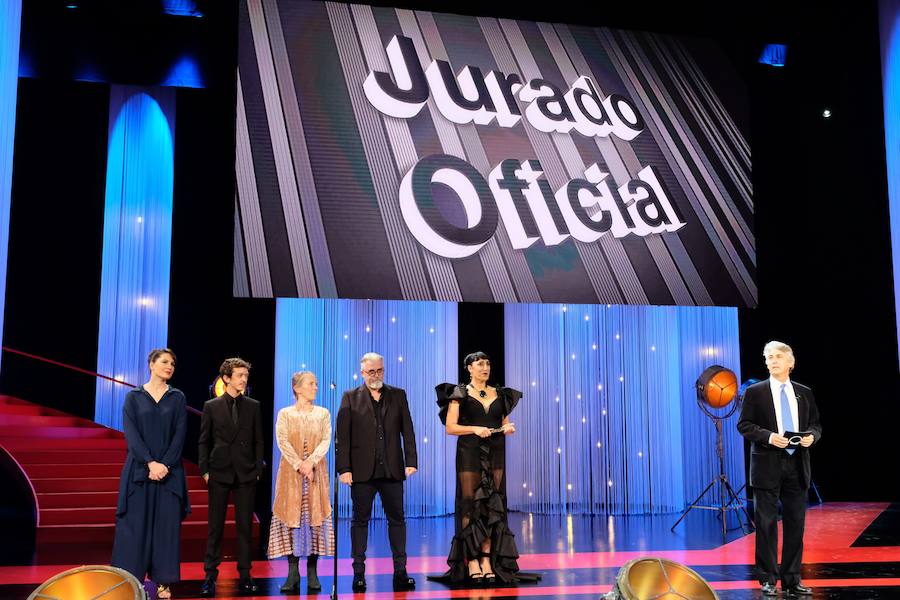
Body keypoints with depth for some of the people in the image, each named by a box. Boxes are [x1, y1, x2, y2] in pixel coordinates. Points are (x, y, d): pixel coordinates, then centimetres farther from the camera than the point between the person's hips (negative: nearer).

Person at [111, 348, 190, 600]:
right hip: (139, 469, -1)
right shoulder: (134, 397, 5)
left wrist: (165, 465, -12)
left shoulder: (177, 398, 8)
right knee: (135, 524, -1)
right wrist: (150, 463, -15)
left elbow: (180, 435, 0)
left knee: (167, 525, 0)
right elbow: (131, 433, -4)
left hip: (169, 470, 1)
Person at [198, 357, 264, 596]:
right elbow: (204, 441, 5)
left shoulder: (253, 406, 7)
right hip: (219, 472, -1)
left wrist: (258, 469, 1)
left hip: (246, 474, 1)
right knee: (215, 526, 2)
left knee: (245, 525, 4)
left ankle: (244, 575, 11)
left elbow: (258, 440, 9)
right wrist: (205, 470, -3)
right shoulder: (211, 406, 4)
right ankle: (210, 575, 8)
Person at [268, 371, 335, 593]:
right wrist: (299, 465, -17)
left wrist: (310, 461, -16)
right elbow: (282, 442, -6)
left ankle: (312, 573, 5)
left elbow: (326, 441, -1)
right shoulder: (285, 414, 4)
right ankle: (293, 574, 2)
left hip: (316, 472, 1)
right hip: (291, 472, -1)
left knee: (315, 517, -1)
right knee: (291, 517, -3)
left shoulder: (323, 413, 9)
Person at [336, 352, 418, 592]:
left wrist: (411, 461, -3)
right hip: (362, 471, -2)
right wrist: (344, 468, -9)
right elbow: (343, 436, -2)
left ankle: (400, 572, 11)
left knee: (397, 519, 4)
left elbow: (407, 430, 6)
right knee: (360, 520, 5)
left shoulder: (398, 395, 9)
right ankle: (359, 573, 13)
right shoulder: (350, 397, 3)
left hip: (392, 470, 2)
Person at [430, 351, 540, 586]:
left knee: (493, 506, 1)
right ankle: (471, 561, -1)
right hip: (470, 453, -4)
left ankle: (487, 560, 4)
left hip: (495, 453, 4)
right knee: (471, 505, -5)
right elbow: (450, 427, -5)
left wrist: (509, 427, -3)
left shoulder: (499, 394, 13)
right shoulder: (460, 393, 1)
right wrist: (475, 429, -18)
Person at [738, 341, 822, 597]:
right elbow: (744, 425, -3)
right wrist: (768, 436, -18)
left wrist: (811, 436, -8)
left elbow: (816, 424, 14)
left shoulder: (804, 393, 11)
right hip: (767, 465, -3)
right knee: (766, 524, 0)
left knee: (795, 524, 8)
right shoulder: (755, 392, 0)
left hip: (797, 464, 3)